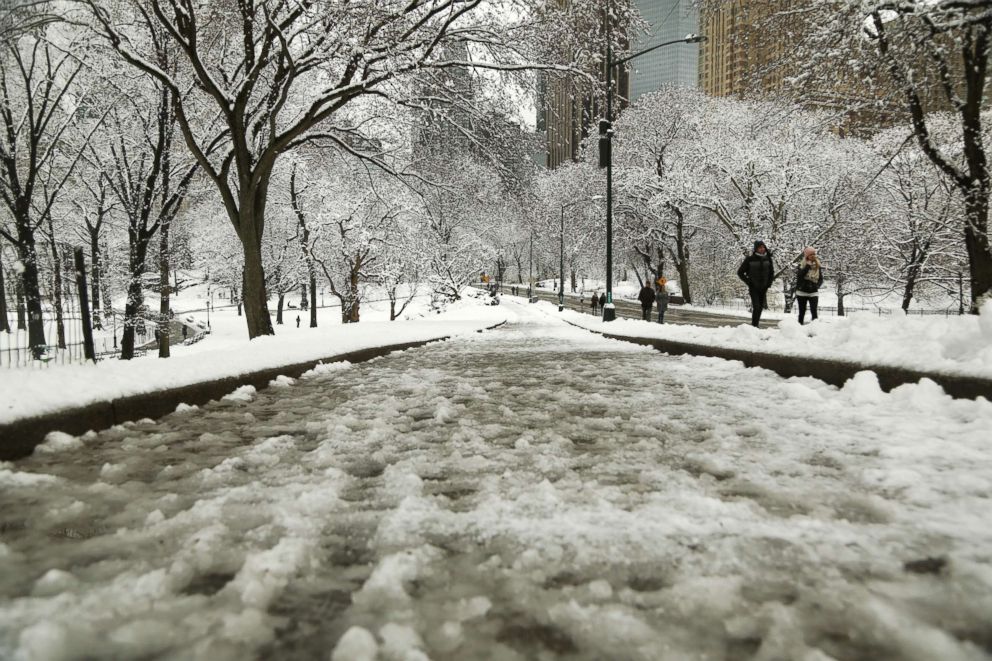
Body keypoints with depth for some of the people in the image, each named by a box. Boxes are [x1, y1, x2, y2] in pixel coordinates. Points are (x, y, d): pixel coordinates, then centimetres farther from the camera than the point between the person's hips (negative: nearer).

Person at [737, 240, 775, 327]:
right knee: (756, 307, -14)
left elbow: (771, 272, 18)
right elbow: (740, 272, -3)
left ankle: (755, 325, 20)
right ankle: (754, 326, -8)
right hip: (754, 288, -4)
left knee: (760, 308, 8)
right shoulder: (750, 259, -9)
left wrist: (769, 283, 7)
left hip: (763, 288, 4)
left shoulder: (768, 258, 4)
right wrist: (749, 282, -7)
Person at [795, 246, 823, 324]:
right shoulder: (801, 265, -1)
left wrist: (817, 285, -11)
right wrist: (807, 266, -20)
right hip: (802, 292, 0)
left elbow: (821, 279, 8)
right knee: (802, 311, 9)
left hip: (813, 292, 0)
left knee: (814, 311, -12)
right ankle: (799, 326, 16)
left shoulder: (818, 266, 4)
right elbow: (799, 275, -18)